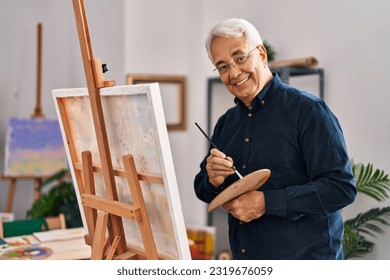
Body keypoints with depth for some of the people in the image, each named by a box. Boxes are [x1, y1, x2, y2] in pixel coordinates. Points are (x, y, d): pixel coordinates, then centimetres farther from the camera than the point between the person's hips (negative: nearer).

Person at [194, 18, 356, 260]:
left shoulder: (307, 110, -13)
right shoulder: (226, 123, 7)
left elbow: (342, 187, -20)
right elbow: (203, 191, 12)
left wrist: (266, 202, -23)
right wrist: (213, 181, -10)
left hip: (306, 258, -6)